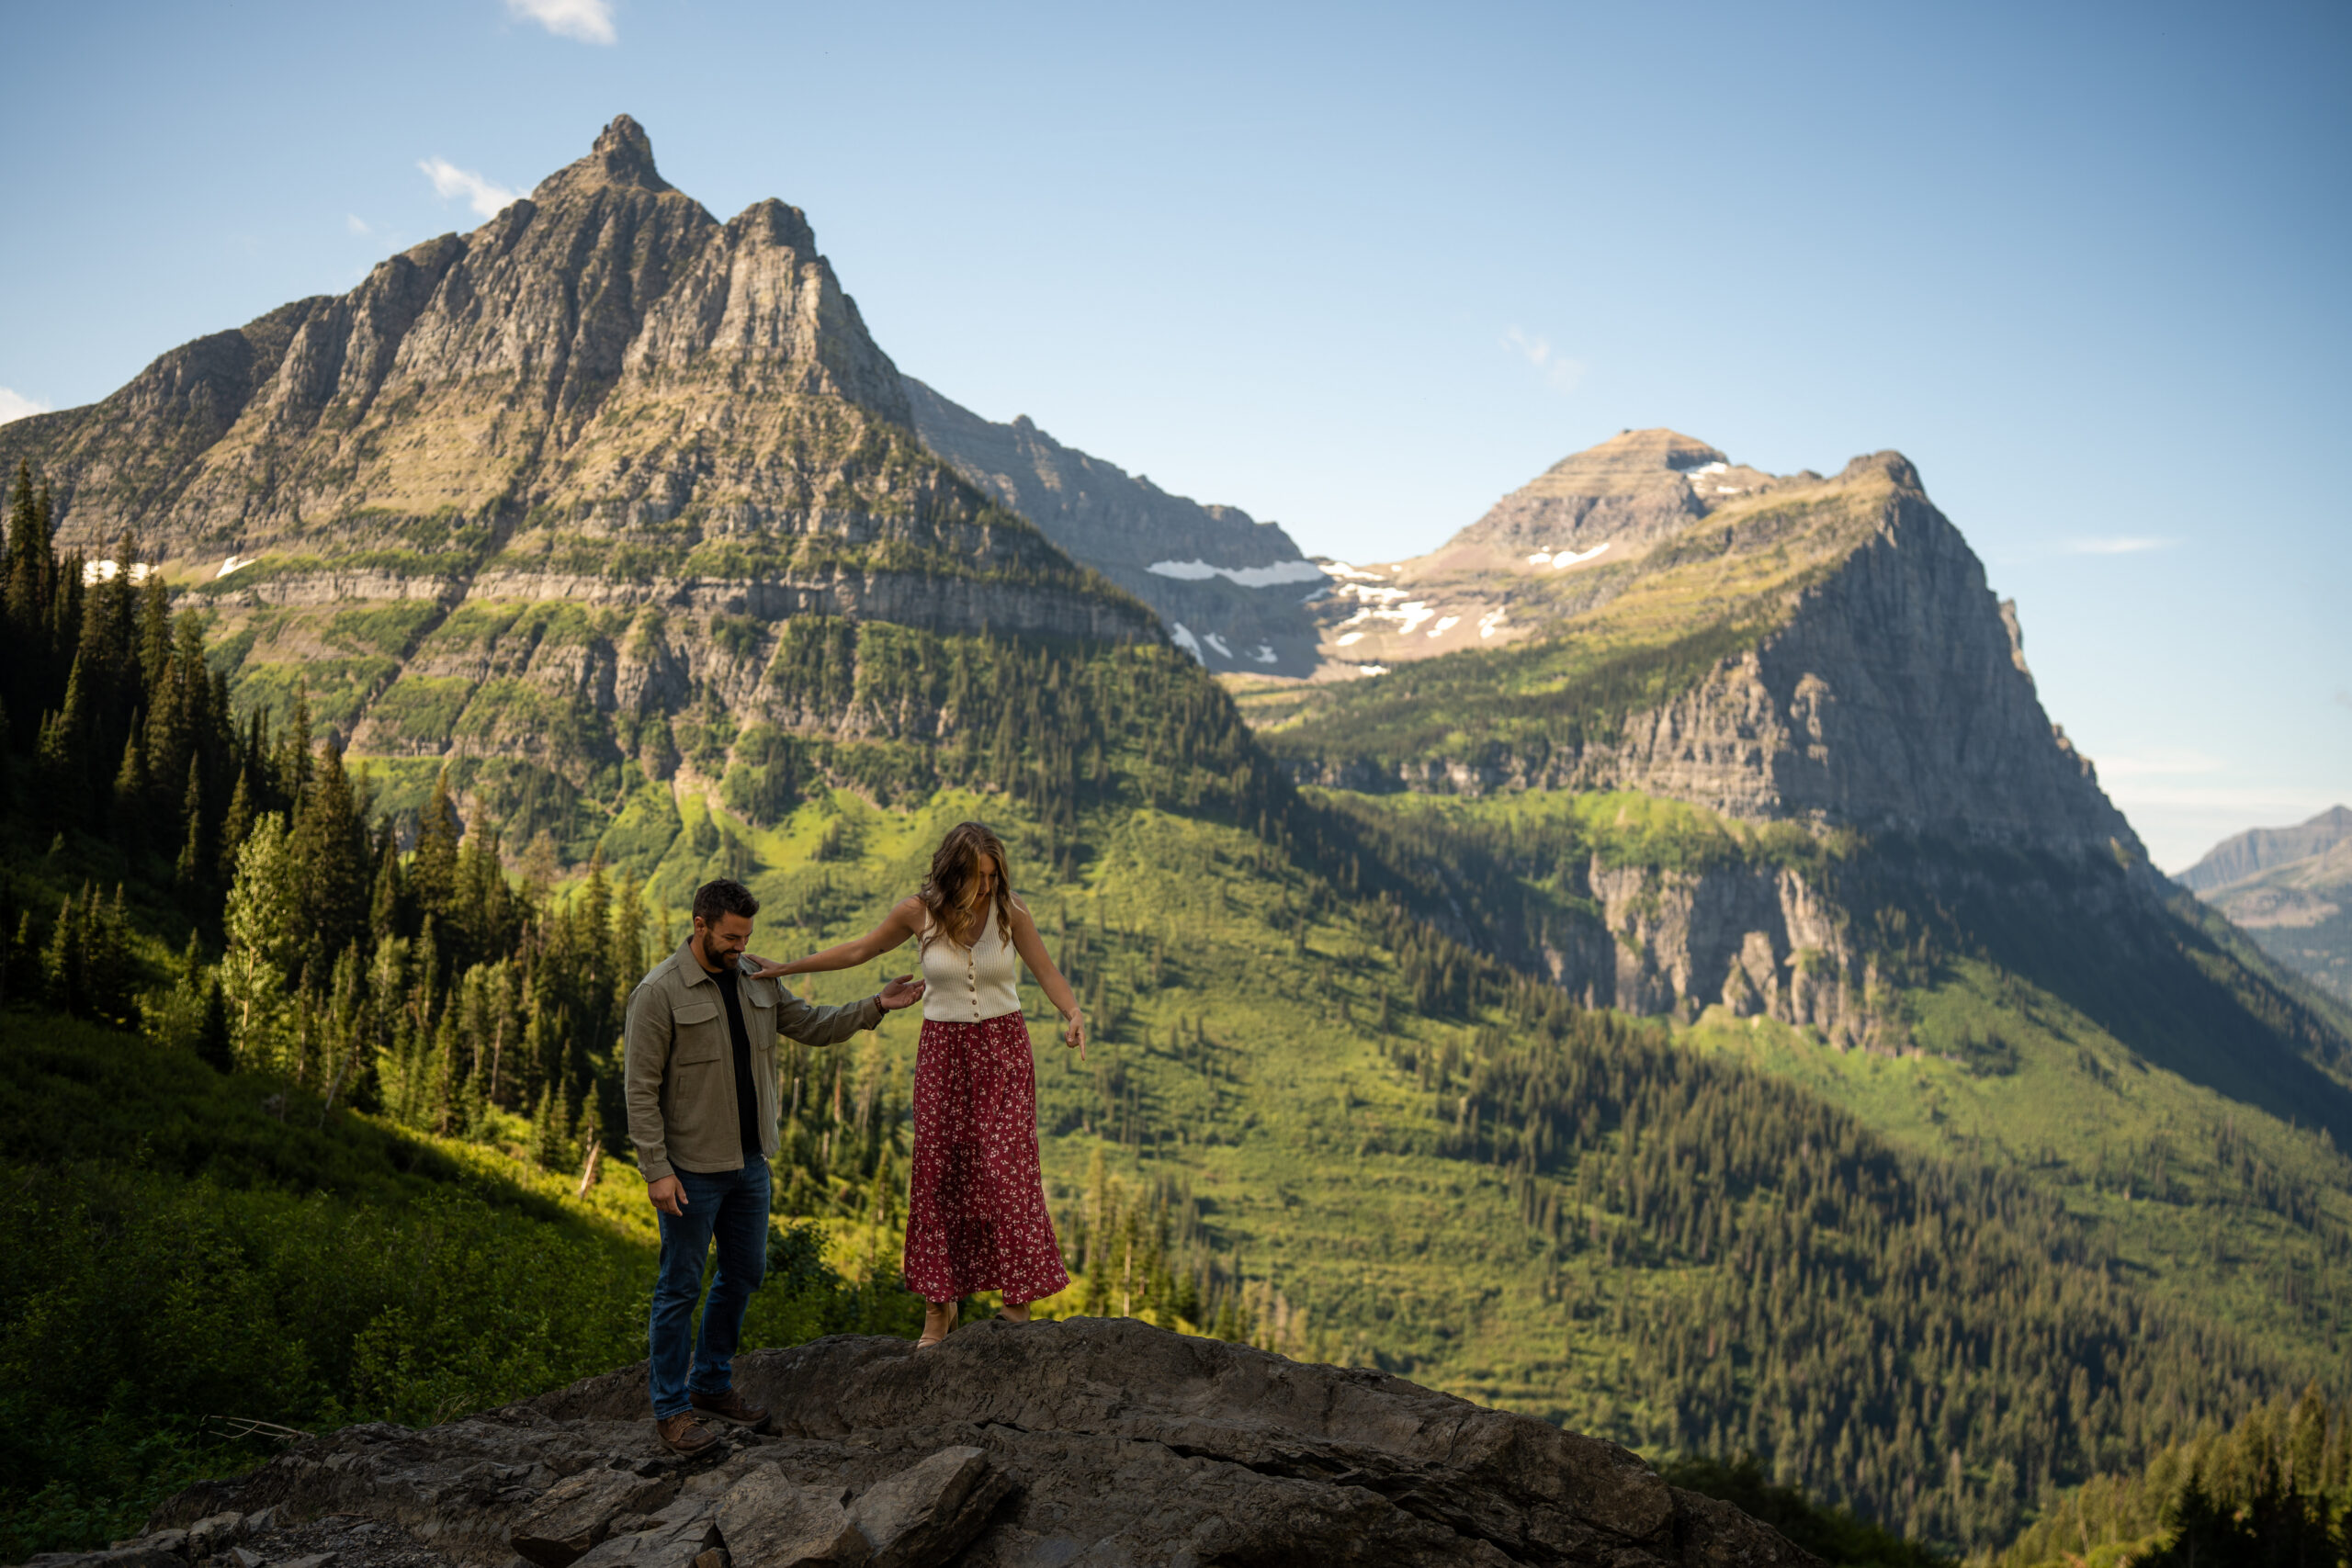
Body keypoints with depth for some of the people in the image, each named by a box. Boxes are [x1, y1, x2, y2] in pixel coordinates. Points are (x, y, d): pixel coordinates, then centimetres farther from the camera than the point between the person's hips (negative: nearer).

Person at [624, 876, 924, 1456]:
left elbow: (813, 1026, 9)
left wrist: (876, 1006, -5)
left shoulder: (756, 980, 5)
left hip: (749, 1161, 7)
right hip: (690, 1169, -7)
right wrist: (656, 1170, -19)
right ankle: (671, 1407, 16)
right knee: (680, 1287, 4)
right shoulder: (659, 993, -16)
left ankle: (711, 1385, 32)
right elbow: (641, 1088, -16)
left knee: (743, 1274, 16)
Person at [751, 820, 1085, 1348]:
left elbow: (1048, 973, 0)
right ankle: (939, 1304, 12)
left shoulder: (1010, 911, -8)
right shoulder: (917, 912, -6)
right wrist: (785, 968, 11)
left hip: (1002, 1047, -1)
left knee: (1006, 1170, -8)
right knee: (937, 1171, 0)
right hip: (943, 1048, 1)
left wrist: (1073, 1015, -20)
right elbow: (857, 951, 8)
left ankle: (1019, 1298, 4)